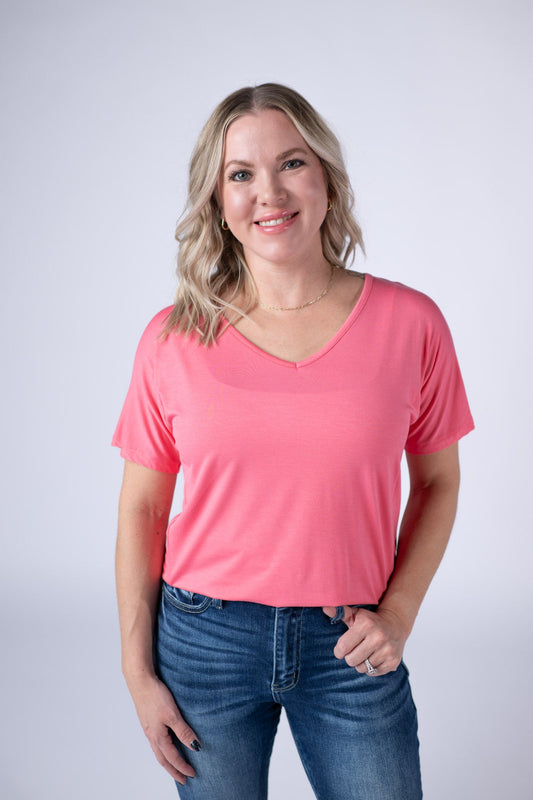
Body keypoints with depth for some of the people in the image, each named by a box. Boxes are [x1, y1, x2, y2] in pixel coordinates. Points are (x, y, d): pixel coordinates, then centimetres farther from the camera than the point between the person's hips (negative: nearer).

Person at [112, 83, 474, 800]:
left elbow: (437, 482, 5)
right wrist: (138, 670, 0)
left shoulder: (410, 323, -6)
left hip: (352, 654, 0)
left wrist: (398, 612, -6)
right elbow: (141, 508, 0)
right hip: (205, 640, 0)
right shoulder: (174, 339, -6)